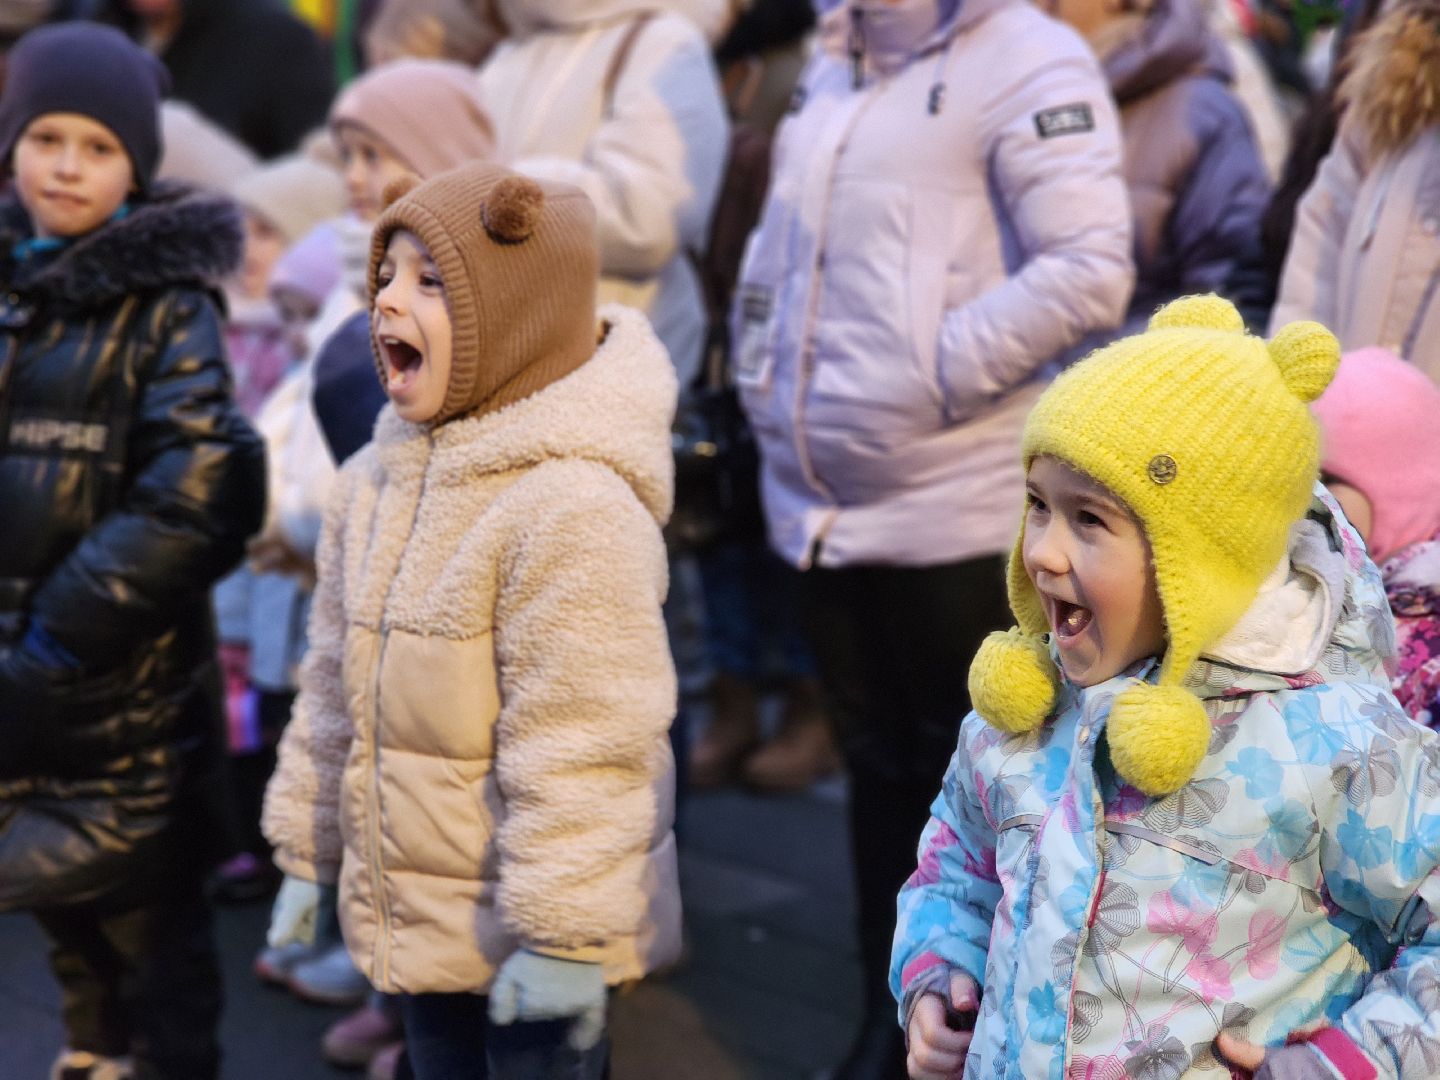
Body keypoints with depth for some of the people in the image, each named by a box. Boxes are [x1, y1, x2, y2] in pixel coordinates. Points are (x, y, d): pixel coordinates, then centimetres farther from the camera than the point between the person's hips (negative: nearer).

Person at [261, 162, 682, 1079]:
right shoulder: (377, 480, 5)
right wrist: (308, 848, 17)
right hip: (419, 920, 8)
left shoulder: (575, 506, -23)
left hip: (527, 933, -8)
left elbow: (582, 740, -23)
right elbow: (336, 686, 15)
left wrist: (564, 933, -22)